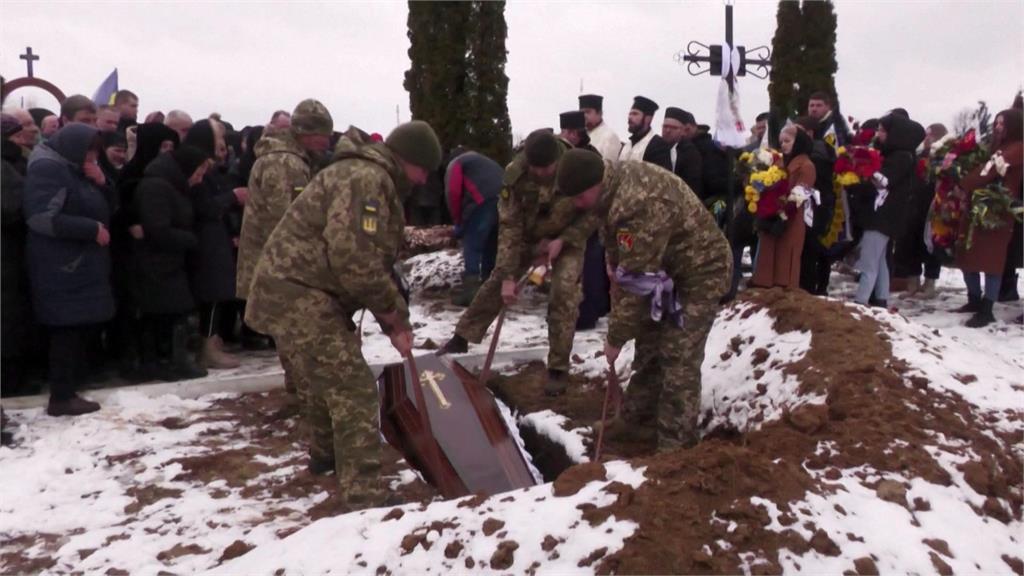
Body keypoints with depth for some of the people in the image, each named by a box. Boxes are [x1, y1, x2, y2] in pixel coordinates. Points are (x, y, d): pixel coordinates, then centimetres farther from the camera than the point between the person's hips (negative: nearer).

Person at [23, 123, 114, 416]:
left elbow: (102, 210, 21)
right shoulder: (47, 168, -11)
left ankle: (68, 389, 14)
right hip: (62, 266, -9)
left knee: (81, 327, 8)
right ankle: (61, 397, -1)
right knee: (68, 328, -8)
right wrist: (92, 229, -18)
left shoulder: (73, 170, 20)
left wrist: (100, 184, 1)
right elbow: (42, 217, -22)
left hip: (80, 264, 9)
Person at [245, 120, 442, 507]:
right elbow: (355, 259, -26)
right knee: (354, 388, -12)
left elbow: (375, 258, 21)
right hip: (300, 295, -11)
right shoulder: (366, 179, -16)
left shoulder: (373, 181, 20)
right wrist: (392, 310, -12)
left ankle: (325, 453, 47)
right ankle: (365, 492, -10)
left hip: (302, 292, 11)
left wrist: (395, 320, 13)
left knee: (330, 378, 27)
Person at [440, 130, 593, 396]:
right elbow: (509, 227, -24)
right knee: (496, 283, 4)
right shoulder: (515, 173, -27)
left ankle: (558, 369, -4)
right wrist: (507, 275, -27)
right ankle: (461, 338, 21)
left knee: (564, 295, -15)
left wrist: (563, 240, -27)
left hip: (568, 237, -2)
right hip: (528, 235, 2)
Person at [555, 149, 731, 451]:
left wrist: (615, 337, -26)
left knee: (678, 360, -9)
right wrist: (614, 261, 7)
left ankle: (676, 444, 0)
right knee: (649, 347, 16)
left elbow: (636, 280, -34)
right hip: (664, 266, 10)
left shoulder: (639, 204, -37)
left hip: (699, 272, -10)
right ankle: (637, 416, 30)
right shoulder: (617, 179, -7)